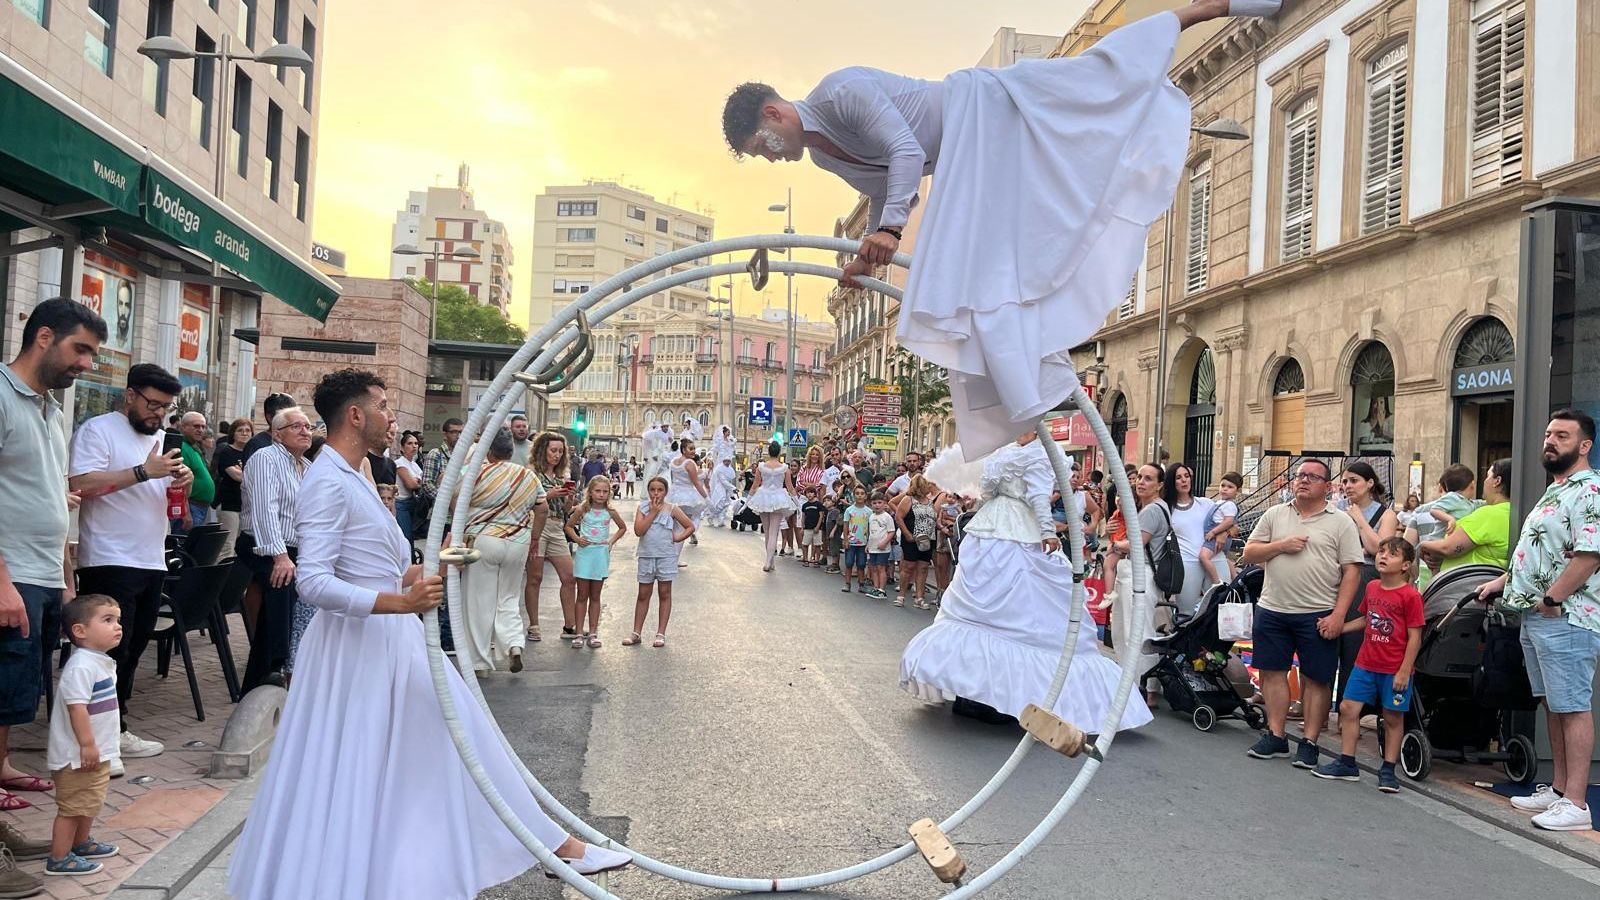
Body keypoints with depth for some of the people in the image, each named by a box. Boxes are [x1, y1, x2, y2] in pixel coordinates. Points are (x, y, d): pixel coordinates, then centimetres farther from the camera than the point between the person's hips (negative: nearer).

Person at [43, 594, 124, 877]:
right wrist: (87, 745, -27)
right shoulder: (81, 666, -24)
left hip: (97, 751, 10)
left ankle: (81, 843, 38)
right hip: (79, 754, -10)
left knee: (89, 803, 23)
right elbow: (76, 705, -28)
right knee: (72, 806, 0)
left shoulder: (102, 662, 10)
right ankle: (59, 859, 10)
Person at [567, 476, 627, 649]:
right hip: (584, 552, -1)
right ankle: (579, 633, 7)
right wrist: (577, 538, -8)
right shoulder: (582, 509, -3)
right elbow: (569, 526, 8)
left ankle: (593, 633, 14)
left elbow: (623, 528, 15)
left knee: (595, 596, 9)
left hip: (601, 554, 1)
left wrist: (612, 541, 3)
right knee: (582, 595, 3)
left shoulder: (610, 512, 0)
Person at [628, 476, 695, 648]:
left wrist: (677, 538, -8)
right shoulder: (643, 508, 1)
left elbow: (690, 526, 3)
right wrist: (652, 512, -13)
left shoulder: (671, 509, -2)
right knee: (643, 595, 8)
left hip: (666, 556, -1)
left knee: (664, 594, 5)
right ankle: (636, 633, 15)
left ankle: (661, 634, 10)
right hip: (646, 555, 1)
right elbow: (638, 531, -13)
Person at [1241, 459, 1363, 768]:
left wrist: (1338, 615, -11)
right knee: (1272, 672, 7)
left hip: (1318, 615, -3)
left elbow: (1352, 571, -3)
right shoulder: (1274, 515, 11)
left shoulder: (1341, 522, 2)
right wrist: (1281, 545, -9)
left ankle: (1310, 743, 12)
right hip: (1272, 609, 3)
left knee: (1317, 678, 2)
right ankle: (1276, 737, 17)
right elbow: (1249, 555, 9)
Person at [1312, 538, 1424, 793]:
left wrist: (1404, 671, -14)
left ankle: (1388, 770, 17)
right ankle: (1346, 764, 15)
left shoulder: (1410, 596, -13)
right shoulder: (1372, 587, 6)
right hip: (1366, 664, 6)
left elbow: (1415, 637, -12)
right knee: (1348, 708, 4)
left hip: (1395, 670, -6)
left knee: (1393, 717, 6)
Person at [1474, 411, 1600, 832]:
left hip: (1565, 619, -10)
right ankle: (1559, 789, 24)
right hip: (1536, 617, 10)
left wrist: (1551, 599, -20)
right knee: (1553, 706, 15)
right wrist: (1503, 581, 21)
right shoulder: (1555, 492, 19)